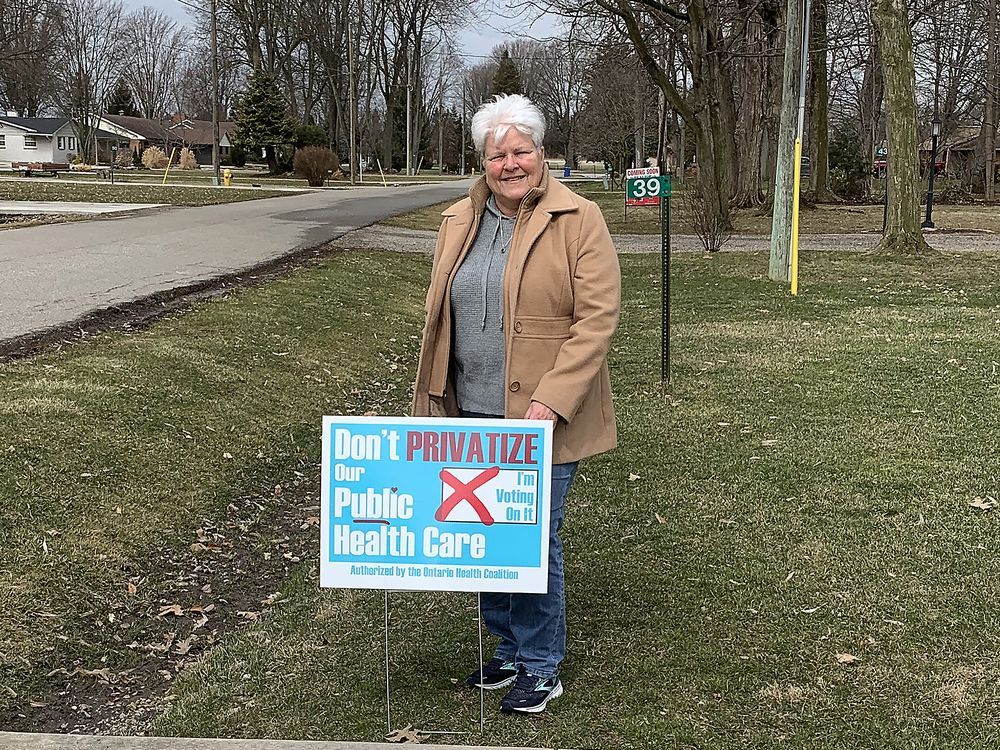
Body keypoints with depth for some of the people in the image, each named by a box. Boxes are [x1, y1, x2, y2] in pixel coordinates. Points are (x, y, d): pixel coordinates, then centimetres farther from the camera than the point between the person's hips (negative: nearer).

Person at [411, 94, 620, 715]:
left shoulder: (579, 221, -7)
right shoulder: (460, 223, 10)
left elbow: (597, 319, -13)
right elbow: (439, 318, 15)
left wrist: (550, 402, -20)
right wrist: (433, 404, 9)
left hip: (542, 422, -5)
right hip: (473, 418, 5)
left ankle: (541, 666, 18)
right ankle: (508, 650, 31)